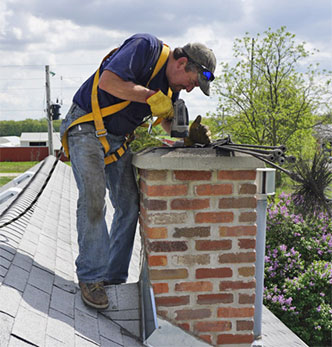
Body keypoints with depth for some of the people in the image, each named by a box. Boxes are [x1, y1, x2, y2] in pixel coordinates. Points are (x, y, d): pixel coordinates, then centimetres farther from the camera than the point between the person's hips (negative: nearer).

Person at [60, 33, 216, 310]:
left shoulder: (171, 86, 7)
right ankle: (90, 278, -5)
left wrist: (190, 135, -6)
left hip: (116, 138, 8)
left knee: (129, 205, 2)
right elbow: (107, 81, -29)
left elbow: (169, 123, 15)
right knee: (93, 199, -15)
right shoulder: (146, 47, -18)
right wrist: (152, 97, -26)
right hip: (86, 128, -8)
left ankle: (114, 277, 11)